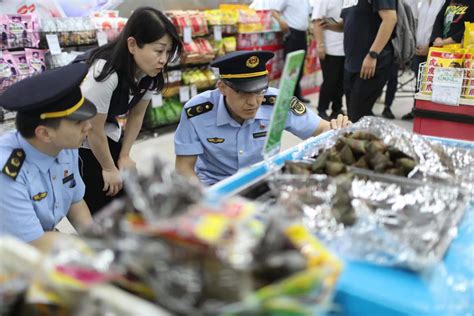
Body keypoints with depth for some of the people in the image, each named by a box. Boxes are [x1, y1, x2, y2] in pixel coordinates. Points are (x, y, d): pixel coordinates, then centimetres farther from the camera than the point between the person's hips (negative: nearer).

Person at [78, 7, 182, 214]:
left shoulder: (149, 72, -12)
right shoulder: (104, 73, -35)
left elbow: (136, 115, 3)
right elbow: (94, 130, -22)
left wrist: (124, 156, 3)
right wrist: (109, 169, -8)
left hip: (107, 135, 7)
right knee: (96, 208, -7)